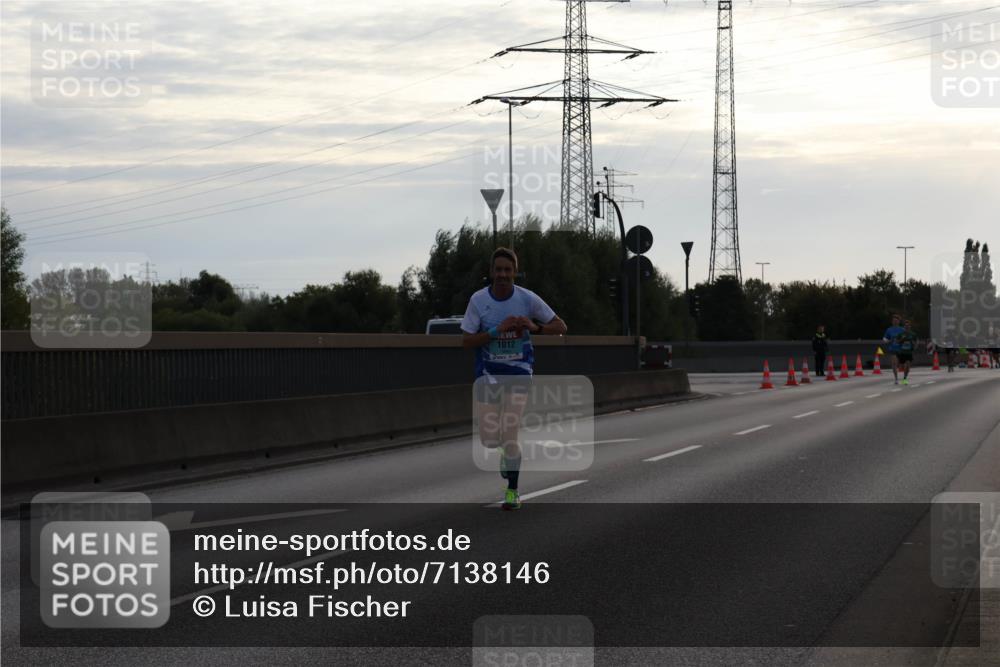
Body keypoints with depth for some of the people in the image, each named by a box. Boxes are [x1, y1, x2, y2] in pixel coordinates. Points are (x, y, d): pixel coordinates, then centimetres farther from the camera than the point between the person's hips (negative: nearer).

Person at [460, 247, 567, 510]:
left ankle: (512, 490, 7)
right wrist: (496, 331, -21)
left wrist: (534, 327, -20)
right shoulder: (478, 300, -6)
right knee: (489, 440, -3)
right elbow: (466, 340, -8)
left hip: (519, 371, -1)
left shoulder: (527, 299, -7)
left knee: (510, 434, -10)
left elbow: (561, 327, -1)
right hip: (488, 373, 1)